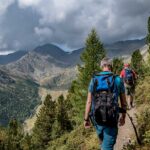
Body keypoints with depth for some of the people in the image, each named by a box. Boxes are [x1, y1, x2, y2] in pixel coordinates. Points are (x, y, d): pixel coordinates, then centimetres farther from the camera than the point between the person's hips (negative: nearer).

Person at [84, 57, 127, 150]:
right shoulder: (118, 80, -3)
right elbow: (124, 102, 4)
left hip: (97, 119, 3)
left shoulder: (94, 80, 1)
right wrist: (123, 116, 19)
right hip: (111, 120, -3)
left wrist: (86, 119, 8)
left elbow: (89, 102, 0)